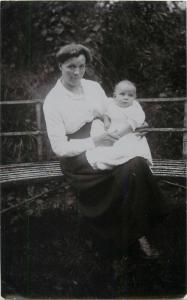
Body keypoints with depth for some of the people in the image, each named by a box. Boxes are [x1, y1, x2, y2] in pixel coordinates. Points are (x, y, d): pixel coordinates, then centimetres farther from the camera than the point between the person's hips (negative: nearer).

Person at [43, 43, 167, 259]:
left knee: (138, 162, -25)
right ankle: (138, 234, -12)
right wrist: (93, 142, -24)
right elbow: (59, 147, -13)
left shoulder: (94, 87, 6)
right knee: (133, 168, -27)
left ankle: (137, 232, -13)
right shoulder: (53, 101, -10)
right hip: (78, 158, -5)